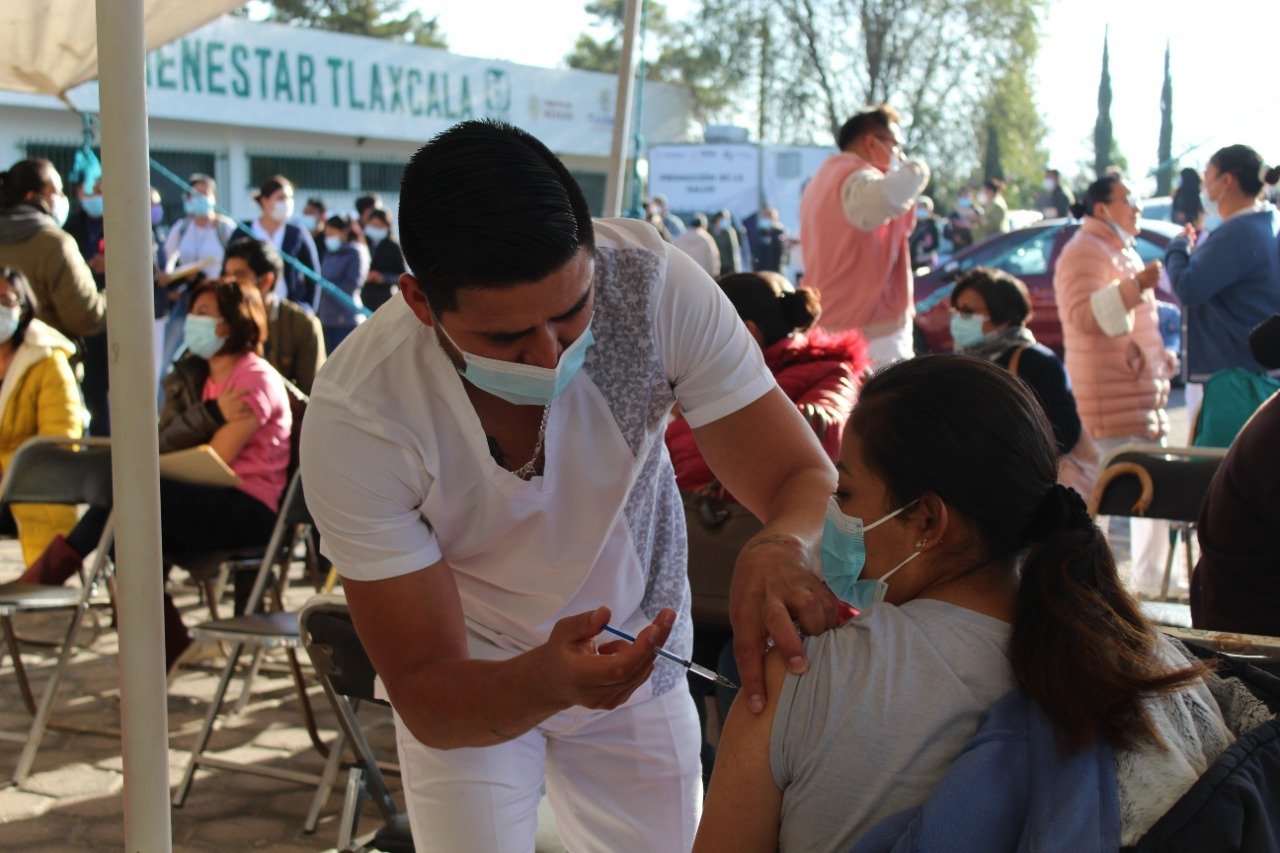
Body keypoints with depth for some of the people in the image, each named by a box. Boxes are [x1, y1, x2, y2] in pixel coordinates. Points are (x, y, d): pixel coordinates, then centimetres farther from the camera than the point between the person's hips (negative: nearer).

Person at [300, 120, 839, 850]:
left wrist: (780, 550, -49)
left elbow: (808, 480, -25)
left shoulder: (653, 285, -30)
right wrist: (546, 682, -49)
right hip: (471, 681, -1)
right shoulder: (355, 418, -31)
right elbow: (427, 700, -27)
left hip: (636, 652, 2)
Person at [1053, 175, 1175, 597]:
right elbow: (1084, 315, -26)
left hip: (1143, 393, 10)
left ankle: (1151, 578, 22)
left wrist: (1161, 357, 24)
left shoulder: (1124, 252, 22)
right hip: (1109, 399, -10)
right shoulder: (1085, 252, -11)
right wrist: (1135, 286, -33)